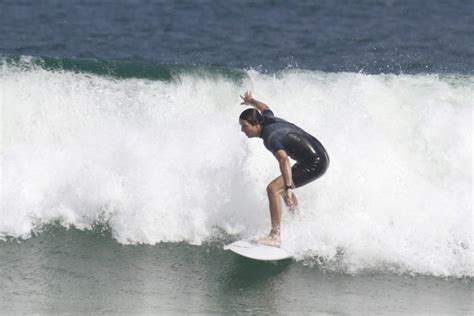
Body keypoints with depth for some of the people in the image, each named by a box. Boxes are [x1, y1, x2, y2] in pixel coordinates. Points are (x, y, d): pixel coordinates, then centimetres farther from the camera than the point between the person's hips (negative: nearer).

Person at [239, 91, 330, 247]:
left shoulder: (270, 138, -24)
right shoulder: (267, 118, 3)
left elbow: (284, 160, -41)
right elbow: (264, 107, 29)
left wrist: (288, 188, -50)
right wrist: (251, 101, 50)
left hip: (315, 164, -10)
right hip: (319, 156, 10)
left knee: (273, 189, -18)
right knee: (283, 187, 28)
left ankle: (275, 236, -21)